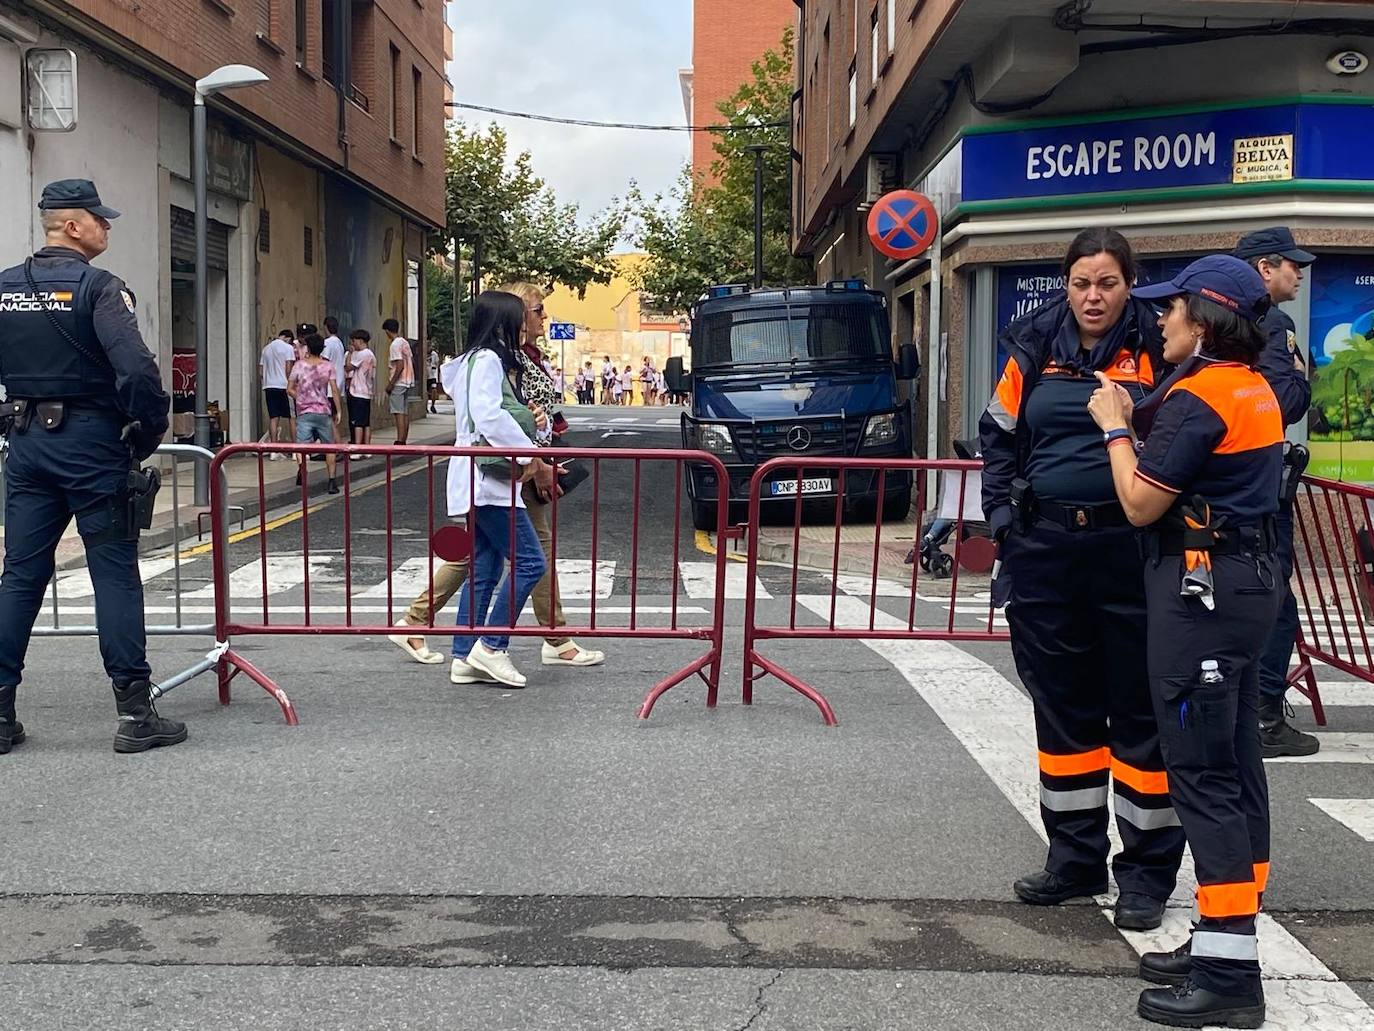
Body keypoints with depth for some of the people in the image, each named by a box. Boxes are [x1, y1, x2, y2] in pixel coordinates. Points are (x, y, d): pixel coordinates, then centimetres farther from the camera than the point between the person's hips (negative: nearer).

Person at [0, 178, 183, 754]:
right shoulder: (98, 287, -11)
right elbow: (137, 370, -22)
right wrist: (151, 430, -9)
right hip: (91, 445, -6)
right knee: (115, 575, 0)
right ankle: (134, 713, 3)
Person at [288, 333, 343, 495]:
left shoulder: (299, 365, 0)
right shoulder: (328, 366, 0)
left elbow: (289, 389, 2)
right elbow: (335, 390, -5)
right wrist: (339, 411, 0)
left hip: (304, 412, 0)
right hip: (323, 412, 1)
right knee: (329, 447, 12)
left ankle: (302, 466, -33)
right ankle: (332, 481, 7)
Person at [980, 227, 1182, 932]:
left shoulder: (1155, 350, -2)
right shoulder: (1035, 350, 7)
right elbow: (999, 437, 14)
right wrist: (1001, 513, 6)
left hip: (1133, 549, -3)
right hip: (1045, 549, 4)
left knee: (1141, 710, 3)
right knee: (1061, 704, 12)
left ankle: (1147, 869, 16)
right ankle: (1076, 857, 27)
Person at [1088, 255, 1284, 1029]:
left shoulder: (1197, 397, -16)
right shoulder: (1255, 390, 14)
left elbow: (1142, 503, -14)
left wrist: (1115, 426, -2)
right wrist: (1134, 425, 13)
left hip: (1201, 587, -10)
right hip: (1249, 580, 10)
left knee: (1202, 773, -7)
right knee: (1235, 765, 13)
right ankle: (1226, 941, 22)